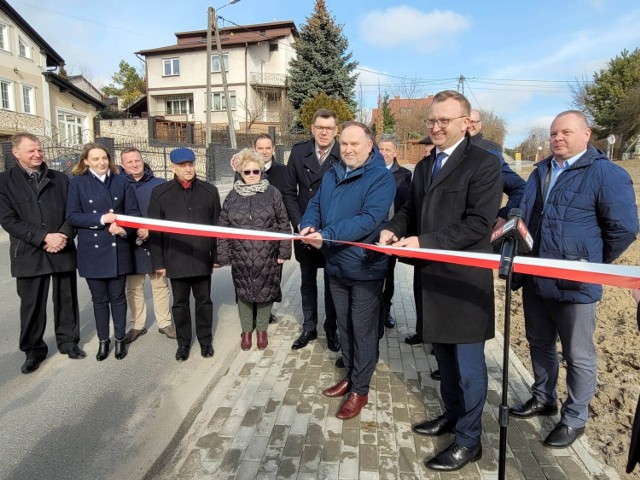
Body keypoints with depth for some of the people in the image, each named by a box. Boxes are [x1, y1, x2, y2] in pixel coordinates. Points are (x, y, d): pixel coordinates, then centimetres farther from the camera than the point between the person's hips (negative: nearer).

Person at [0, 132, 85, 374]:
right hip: (29, 254, -1)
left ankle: (68, 341, 27)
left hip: (62, 251, 2)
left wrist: (63, 236, -12)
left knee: (66, 299, 11)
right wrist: (44, 237, -17)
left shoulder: (60, 179, 7)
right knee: (32, 305, 8)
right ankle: (33, 350, 24)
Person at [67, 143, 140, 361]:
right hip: (92, 251, 0)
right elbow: (72, 216, -5)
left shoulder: (121, 181, 2)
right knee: (99, 299, 11)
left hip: (118, 249, 1)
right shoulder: (77, 182, -1)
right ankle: (103, 340, 26)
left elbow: (133, 212, 1)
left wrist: (124, 229, -18)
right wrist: (101, 219, -18)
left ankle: (120, 339, 25)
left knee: (118, 296, 10)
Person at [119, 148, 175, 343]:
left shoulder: (159, 184, -2)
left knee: (160, 286, 10)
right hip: (131, 245, 1)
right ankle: (137, 325, 27)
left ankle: (164, 323, 25)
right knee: (133, 289, 12)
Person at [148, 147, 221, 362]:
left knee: (204, 300, 11)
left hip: (202, 258, 1)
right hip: (176, 259, 0)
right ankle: (183, 341, 27)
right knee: (180, 302, 11)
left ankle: (205, 339, 28)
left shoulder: (210, 191, 2)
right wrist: (158, 261, -2)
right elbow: (155, 230, 0)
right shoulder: (160, 193, 0)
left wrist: (217, 255, 2)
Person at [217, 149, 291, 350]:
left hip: (267, 257, -1)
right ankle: (246, 330, 34)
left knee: (265, 293, 10)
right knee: (243, 293, 13)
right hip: (241, 258, 2)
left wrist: (283, 251, -4)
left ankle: (261, 329, 32)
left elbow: (283, 225, -2)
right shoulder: (232, 196, 3)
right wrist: (223, 255, 2)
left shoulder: (272, 193, -3)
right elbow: (223, 228, 5)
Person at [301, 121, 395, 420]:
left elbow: (369, 219, -27)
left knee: (363, 330, 7)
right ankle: (350, 375, 37)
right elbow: (315, 205, 8)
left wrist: (326, 235, -35)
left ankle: (360, 389, 22)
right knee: (344, 325, 19)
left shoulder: (381, 178, -16)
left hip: (365, 269, -6)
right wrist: (308, 225, -16)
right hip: (335, 266, 7)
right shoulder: (332, 175, 8)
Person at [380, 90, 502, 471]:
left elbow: (479, 225, -20)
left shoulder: (484, 164, -11)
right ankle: (453, 414, 41)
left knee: (468, 362, 5)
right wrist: (394, 229, -4)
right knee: (443, 353, 21)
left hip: (464, 280, -7)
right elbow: (411, 208, 18)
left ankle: (469, 440, 22)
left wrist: (423, 241, -24)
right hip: (432, 276, 8)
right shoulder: (424, 166, 15)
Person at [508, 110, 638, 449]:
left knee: (578, 356, 9)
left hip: (574, 284, -6)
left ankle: (575, 418, 26)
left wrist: (592, 265, -4)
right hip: (534, 279, 7)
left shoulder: (607, 174, -10)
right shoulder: (540, 171, 12)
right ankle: (543, 398, 39)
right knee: (539, 344, 20)